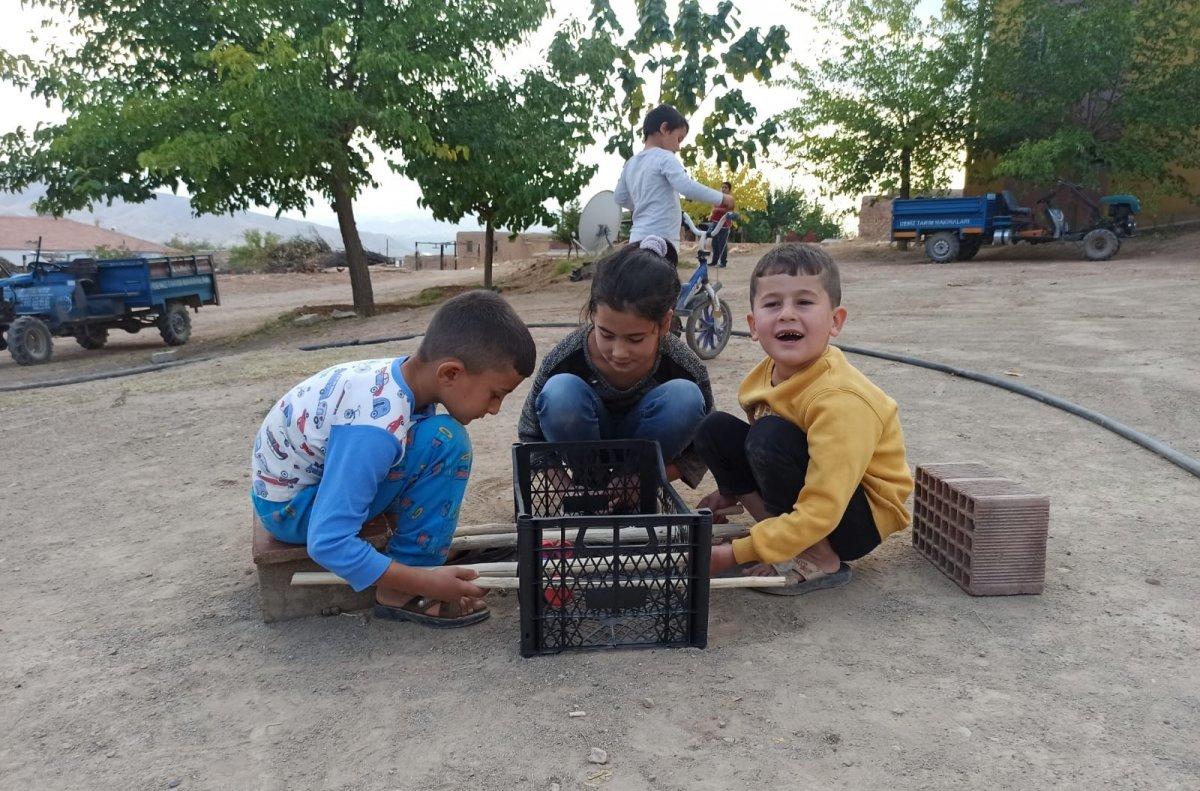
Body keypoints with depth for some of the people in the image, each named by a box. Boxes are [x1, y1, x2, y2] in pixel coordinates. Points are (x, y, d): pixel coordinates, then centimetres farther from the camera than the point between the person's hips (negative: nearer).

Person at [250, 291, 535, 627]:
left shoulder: (402, 374, -11)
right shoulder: (375, 428, -36)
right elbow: (327, 543, -35)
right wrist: (424, 582, -28)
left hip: (317, 467, 9)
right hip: (290, 507, -9)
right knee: (445, 441, -24)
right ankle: (401, 594, -14)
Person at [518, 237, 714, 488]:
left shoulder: (686, 368, -27)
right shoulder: (565, 359, -29)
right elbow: (530, 434, -14)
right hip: (585, 442, -1)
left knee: (685, 397, -29)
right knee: (560, 393, -32)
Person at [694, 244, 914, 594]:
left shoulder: (840, 399, -30)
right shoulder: (764, 376, -7)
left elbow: (819, 513, -32)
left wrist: (735, 553, -29)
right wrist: (732, 490, 5)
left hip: (863, 517, -7)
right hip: (799, 502, 7)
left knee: (771, 435, -30)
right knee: (714, 428, -7)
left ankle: (819, 562, -12)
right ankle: (778, 532, -3)